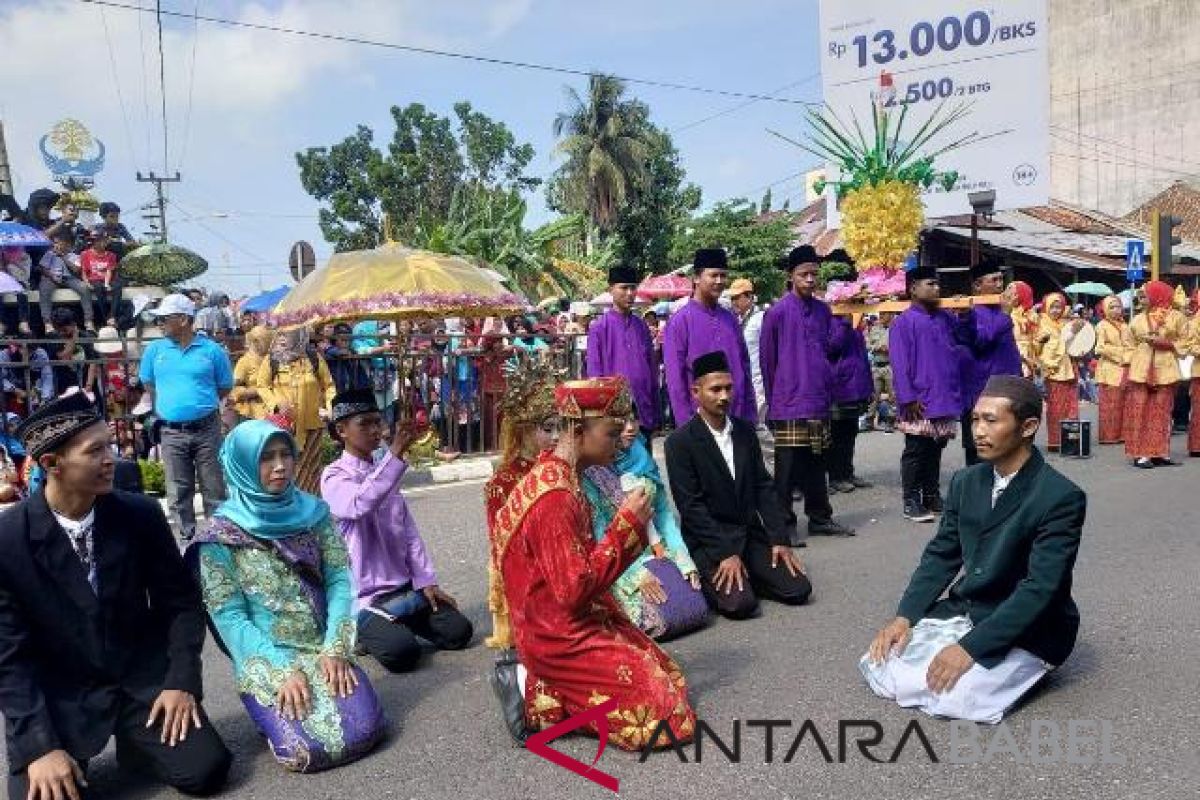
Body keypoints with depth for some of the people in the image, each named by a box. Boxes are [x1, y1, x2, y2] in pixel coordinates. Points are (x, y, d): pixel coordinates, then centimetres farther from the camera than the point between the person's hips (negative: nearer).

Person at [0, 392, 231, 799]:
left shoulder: (141, 515, -8)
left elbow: (181, 601, 1)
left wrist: (181, 680, -9)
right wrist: (39, 745, -18)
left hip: (143, 680, 2)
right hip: (57, 695, -1)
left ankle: (134, 741, 17)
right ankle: (67, 753, 12)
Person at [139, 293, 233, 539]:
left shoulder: (212, 350, -1)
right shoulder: (155, 350, 6)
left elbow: (225, 387, 7)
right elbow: (148, 384, 20)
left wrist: (201, 403, 5)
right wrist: (165, 407, 13)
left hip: (207, 428, -2)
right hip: (172, 432, 3)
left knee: (214, 488, 3)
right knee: (179, 491, 8)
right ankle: (187, 535, 19)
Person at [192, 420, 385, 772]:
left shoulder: (313, 512, 3)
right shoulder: (220, 535, -7)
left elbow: (339, 579, 1)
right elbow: (229, 617, -9)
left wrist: (335, 648, -12)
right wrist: (282, 669, -17)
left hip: (322, 651, 3)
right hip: (264, 663, -2)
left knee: (365, 729, -17)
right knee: (308, 748, -20)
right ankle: (273, 706, 11)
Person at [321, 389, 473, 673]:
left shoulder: (384, 469, 11)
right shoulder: (334, 476, -11)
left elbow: (408, 531, 10)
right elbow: (361, 504, -35)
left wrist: (426, 581, 2)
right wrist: (396, 453, -42)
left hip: (404, 586, 6)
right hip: (363, 595, -6)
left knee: (459, 631, -5)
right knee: (403, 652, -25)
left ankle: (397, 624, 17)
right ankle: (362, 632, 6)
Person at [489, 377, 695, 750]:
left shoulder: (560, 479, 5)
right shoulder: (554, 497, -26)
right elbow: (574, 589, -26)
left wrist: (628, 523, -1)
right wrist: (627, 524, -22)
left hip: (577, 622, 10)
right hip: (562, 637, -10)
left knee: (668, 677, 13)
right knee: (665, 717, -7)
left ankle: (546, 687, 9)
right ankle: (537, 698, -2)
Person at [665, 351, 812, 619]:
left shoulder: (746, 430, 7)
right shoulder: (680, 441, -11)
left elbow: (764, 487, 8)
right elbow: (690, 506, -14)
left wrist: (780, 539, -2)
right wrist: (726, 553, -18)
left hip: (751, 534, 6)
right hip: (708, 541, -5)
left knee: (798, 590, -8)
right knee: (741, 603, -23)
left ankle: (745, 576, 15)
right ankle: (710, 580, 6)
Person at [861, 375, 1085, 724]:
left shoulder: (1061, 496, -18)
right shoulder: (965, 482, 3)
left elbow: (1040, 588, -24)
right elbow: (940, 555, 7)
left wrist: (971, 647, -29)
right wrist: (904, 617, -7)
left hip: (1027, 630, -6)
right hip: (964, 611, 6)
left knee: (949, 696, -27)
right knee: (879, 669, -8)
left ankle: (1022, 668, 3)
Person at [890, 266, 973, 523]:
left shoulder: (945, 318, 11)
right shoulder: (904, 322, -8)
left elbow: (966, 338, 22)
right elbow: (900, 365, -12)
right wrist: (908, 398, -17)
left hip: (945, 399, 6)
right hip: (920, 402, -6)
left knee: (936, 450, 14)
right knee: (916, 452, 1)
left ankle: (932, 497, 24)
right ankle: (911, 502, 9)